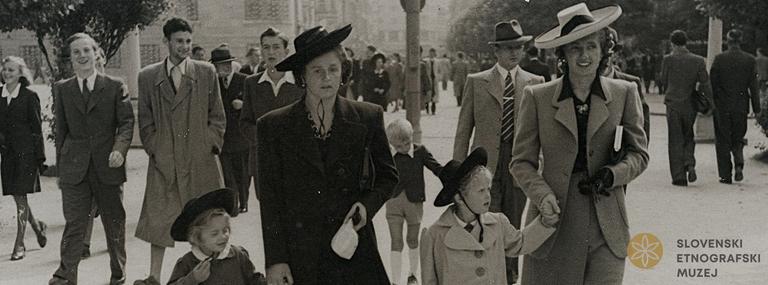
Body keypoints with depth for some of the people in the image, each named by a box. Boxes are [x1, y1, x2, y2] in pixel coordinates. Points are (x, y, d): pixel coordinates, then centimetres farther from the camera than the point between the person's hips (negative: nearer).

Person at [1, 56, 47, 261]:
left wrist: (40, 157, -6)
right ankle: (37, 226, 34)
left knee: (21, 197, -5)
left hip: (26, 151, -5)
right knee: (17, 196, 10)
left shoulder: (29, 96, -4)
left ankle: (19, 244, -1)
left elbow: (36, 127, -4)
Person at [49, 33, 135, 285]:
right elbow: (60, 129, 10)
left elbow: (127, 121, -2)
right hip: (74, 169, 0)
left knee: (115, 223, 10)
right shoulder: (61, 89, 9)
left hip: (108, 165, 0)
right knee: (74, 224, -5)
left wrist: (120, 148, -19)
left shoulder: (115, 87, 4)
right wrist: (61, 165, 6)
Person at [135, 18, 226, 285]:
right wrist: (154, 150, 0)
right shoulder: (147, 76, 7)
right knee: (159, 219, 1)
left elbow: (217, 116, 7)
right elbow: (145, 121, 9)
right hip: (163, 161, 0)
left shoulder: (207, 72, 5)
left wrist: (211, 147, -2)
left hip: (201, 160, 0)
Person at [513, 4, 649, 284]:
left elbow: (639, 153, 12)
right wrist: (542, 195, -14)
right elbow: (522, 162, 4)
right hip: (554, 222, -1)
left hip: (606, 229, 1)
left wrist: (612, 175, -8)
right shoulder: (537, 97, 2)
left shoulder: (624, 93, 6)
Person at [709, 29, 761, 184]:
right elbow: (753, 86, 0)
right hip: (741, 105, 2)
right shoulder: (750, 60, -2)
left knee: (723, 141, 7)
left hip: (722, 105, -2)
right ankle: (739, 164, -6)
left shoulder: (719, 59, -7)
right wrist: (756, 108, 5)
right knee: (738, 138, 17)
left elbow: (712, 84, -5)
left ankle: (725, 175, 5)